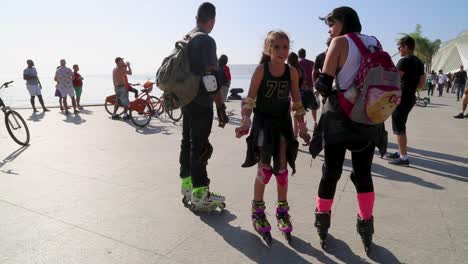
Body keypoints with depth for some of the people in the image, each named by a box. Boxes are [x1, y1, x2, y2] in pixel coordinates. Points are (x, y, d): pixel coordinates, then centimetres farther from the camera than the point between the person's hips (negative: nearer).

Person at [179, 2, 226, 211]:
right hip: (201, 102, -9)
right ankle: (200, 196, 1)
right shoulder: (207, 41, -14)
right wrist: (221, 106, -16)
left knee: (187, 143, 14)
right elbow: (211, 76, -20)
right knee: (200, 147, -5)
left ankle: (187, 187, 25)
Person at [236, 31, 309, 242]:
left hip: (283, 122, 3)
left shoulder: (292, 71, -4)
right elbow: (250, 99, -12)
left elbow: (296, 101, 5)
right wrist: (245, 121, -23)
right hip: (263, 121, -3)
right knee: (264, 168, -3)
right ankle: (257, 211, 16)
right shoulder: (261, 69, -11)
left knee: (282, 168, 6)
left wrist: (301, 125, 5)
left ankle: (282, 211, 23)